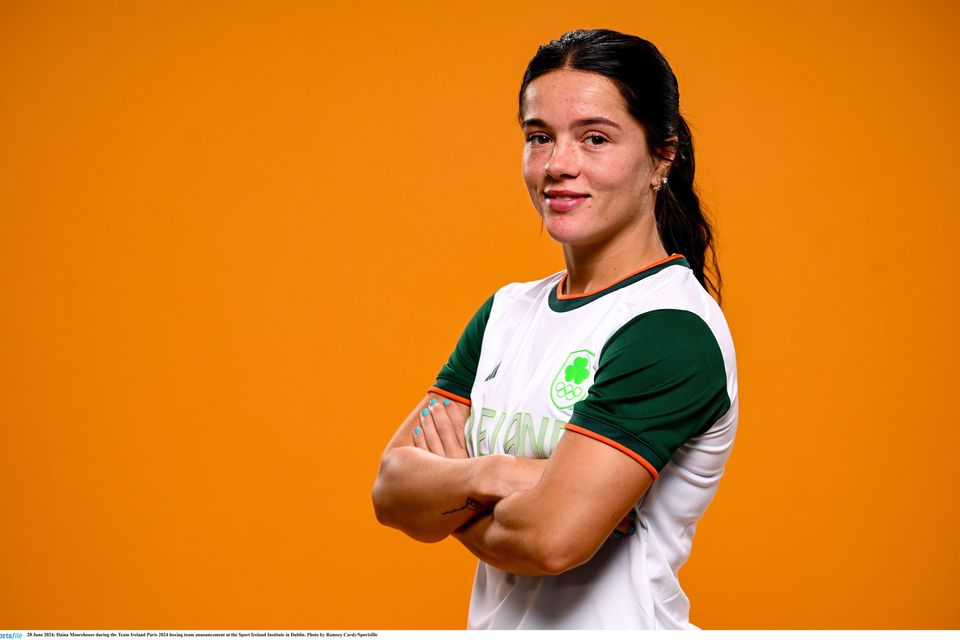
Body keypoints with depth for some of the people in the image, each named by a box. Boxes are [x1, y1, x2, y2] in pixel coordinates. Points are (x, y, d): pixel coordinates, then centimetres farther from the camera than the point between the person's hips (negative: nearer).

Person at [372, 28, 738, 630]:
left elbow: (552, 538, -28)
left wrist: (446, 495, -11)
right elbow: (391, 490, -5)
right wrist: (487, 474, -23)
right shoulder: (508, 311, 2)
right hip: (495, 625, 6)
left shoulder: (674, 330, -19)